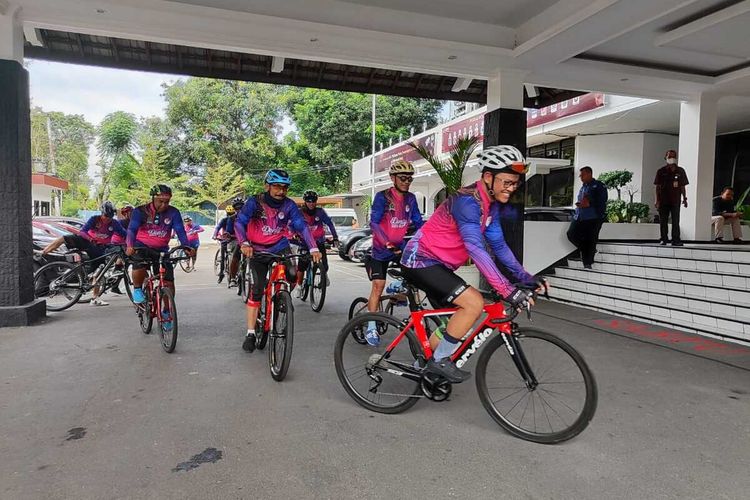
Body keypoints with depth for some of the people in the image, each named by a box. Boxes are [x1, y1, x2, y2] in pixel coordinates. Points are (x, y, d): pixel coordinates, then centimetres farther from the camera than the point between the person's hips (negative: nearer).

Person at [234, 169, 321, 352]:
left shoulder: (289, 205, -9)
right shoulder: (254, 202, -13)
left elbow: (302, 226, -16)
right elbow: (239, 223, -21)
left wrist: (313, 249, -29)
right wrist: (244, 244, -39)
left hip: (280, 248, 1)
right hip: (257, 250, -1)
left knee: (292, 276, -22)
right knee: (257, 289, -7)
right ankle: (250, 333, 2)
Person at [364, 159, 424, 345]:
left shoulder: (410, 199, 1)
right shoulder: (382, 197, -13)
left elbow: (418, 222, 2)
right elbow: (374, 222, -22)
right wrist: (387, 244, -35)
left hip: (400, 246, 5)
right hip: (381, 248, -5)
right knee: (378, 284, -10)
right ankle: (371, 327, -3)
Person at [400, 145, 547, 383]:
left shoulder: (491, 205, 6)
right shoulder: (468, 201, -25)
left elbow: (498, 245, 9)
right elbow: (476, 250, -33)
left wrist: (525, 277, 1)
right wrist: (508, 291, -36)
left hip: (437, 264, 10)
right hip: (421, 262, -10)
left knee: (453, 319, 15)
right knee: (474, 302, -21)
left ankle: (425, 362, 32)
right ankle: (439, 360, -7)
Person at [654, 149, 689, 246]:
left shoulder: (680, 171, 7)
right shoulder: (661, 171, 2)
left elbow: (682, 186, 10)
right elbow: (657, 186, 2)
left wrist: (684, 198, 6)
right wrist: (657, 200, -4)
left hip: (675, 200, 1)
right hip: (663, 200, -1)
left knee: (675, 221, 0)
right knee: (663, 221, 5)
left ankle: (676, 240, 2)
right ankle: (664, 239, 15)